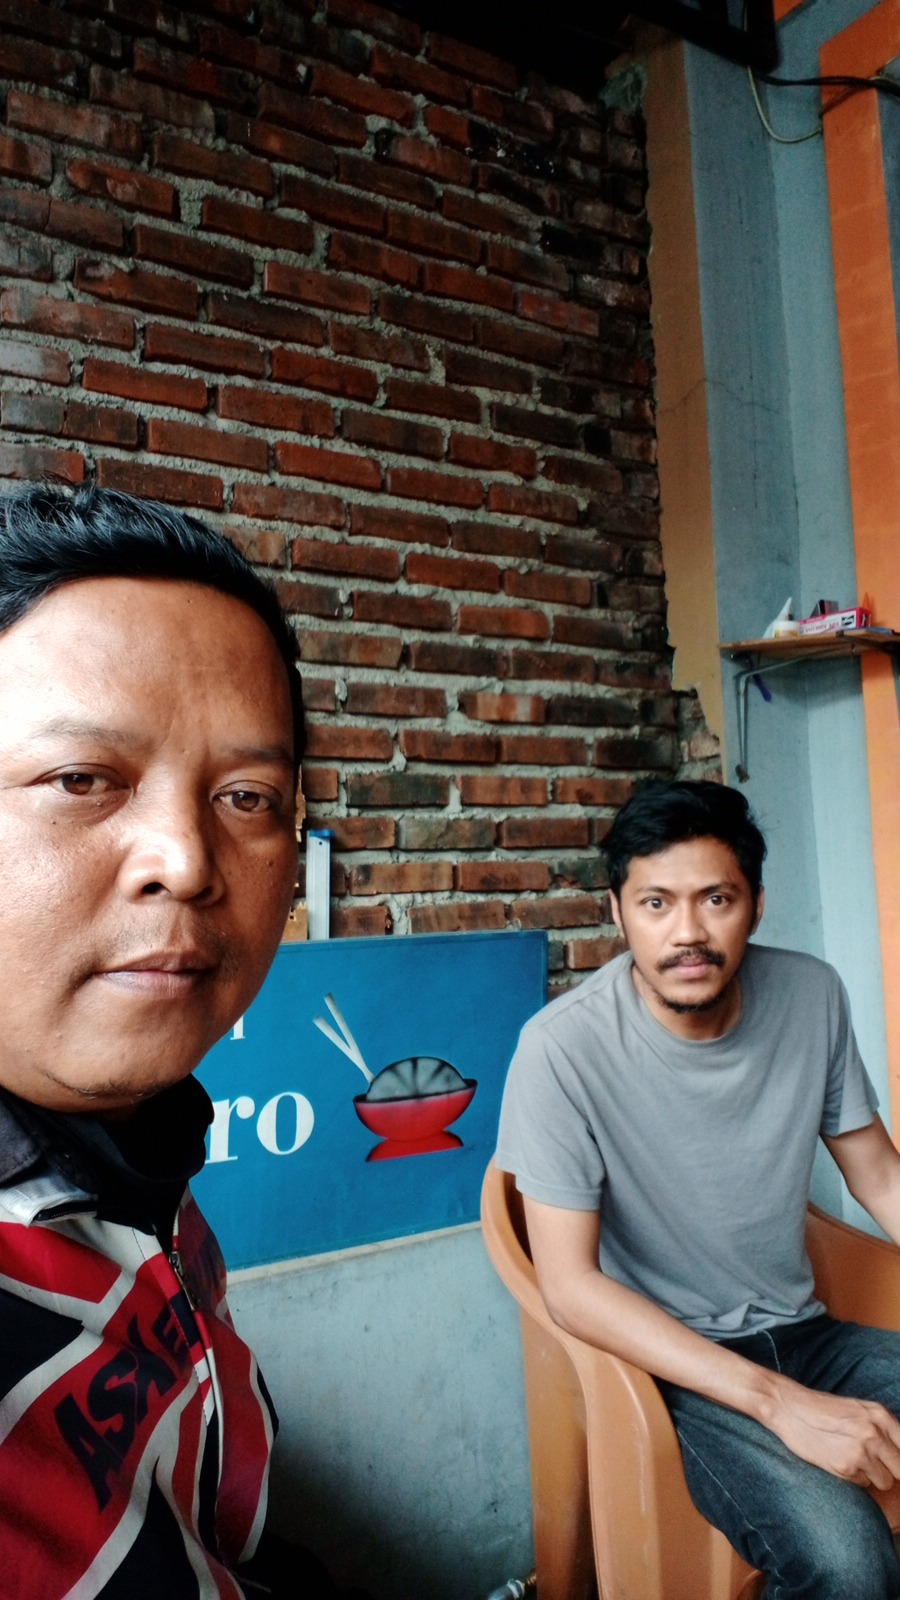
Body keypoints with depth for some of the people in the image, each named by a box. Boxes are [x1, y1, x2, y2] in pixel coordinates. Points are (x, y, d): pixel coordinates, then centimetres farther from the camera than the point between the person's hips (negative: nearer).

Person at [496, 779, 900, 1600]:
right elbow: (571, 1285, -19)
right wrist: (778, 1402, -24)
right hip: (667, 1356, -4)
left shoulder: (812, 996, -7)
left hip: (803, 1331, 5)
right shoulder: (563, 1048, -23)